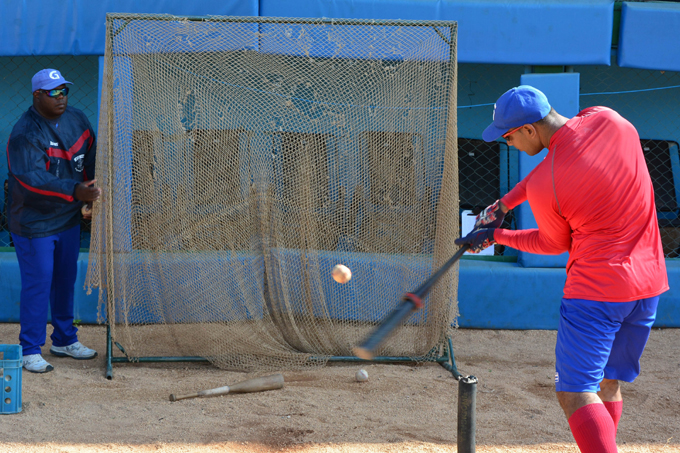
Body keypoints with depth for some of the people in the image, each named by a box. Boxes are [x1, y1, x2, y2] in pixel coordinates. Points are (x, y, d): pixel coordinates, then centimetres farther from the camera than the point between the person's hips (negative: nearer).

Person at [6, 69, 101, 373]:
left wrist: (92, 188, 7)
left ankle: (64, 340, 32)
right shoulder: (24, 134, -22)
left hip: (69, 219, 7)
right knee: (37, 284, -4)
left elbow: (90, 155, 15)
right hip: (34, 224, -7)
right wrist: (75, 190, -41)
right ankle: (30, 350, 7)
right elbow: (32, 179, -32)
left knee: (66, 280, 17)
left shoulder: (76, 120, 1)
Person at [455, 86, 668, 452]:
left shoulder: (543, 187, -16)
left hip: (595, 290, -8)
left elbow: (554, 244, 2)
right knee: (607, 383, 20)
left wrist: (497, 237, 15)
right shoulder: (608, 120, 0)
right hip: (649, 282, 8)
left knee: (575, 393, -7)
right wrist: (503, 205, 16)